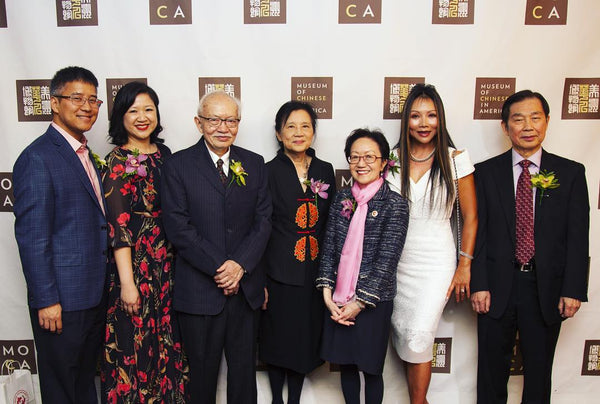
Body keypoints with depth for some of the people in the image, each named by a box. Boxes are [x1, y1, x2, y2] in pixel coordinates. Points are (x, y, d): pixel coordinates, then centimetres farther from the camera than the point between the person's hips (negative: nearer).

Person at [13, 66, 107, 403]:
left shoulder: (86, 156, 12)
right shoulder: (38, 158, -15)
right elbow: (31, 236, -17)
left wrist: (105, 287, 14)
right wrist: (46, 300, -17)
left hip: (95, 295, 8)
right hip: (62, 299, -8)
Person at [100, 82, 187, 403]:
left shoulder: (164, 153, 8)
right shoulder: (118, 161, -9)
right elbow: (117, 225, -14)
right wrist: (127, 282, -16)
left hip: (168, 262, 6)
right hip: (135, 262, -6)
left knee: (167, 339, 16)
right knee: (134, 341, 6)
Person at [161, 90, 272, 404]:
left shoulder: (254, 164, 6)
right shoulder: (178, 165, -3)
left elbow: (263, 220, 1)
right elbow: (178, 227, -10)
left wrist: (240, 264, -12)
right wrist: (218, 268, -14)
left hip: (246, 287, 3)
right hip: (199, 289, -2)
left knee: (244, 367, 17)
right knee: (202, 368, 14)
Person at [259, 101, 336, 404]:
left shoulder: (324, 171, 6)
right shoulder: (268, 171, -5)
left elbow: (331, 224, 9)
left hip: (314, 273, 3)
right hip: (279, 273, -3)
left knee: (305, 340, 14)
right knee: (278, 341, 11)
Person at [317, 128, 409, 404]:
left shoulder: (395, 204, -9)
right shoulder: (342, 199, 4)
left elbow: (387, 259, -14)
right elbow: (328, 247, 3)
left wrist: (360, 303, -14)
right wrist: (327, 292, -6)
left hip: (373, 301, -4)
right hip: (338, 300, 4)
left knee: (371, 368, 11)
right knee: (346, 363, 17)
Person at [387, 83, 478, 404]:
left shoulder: (455, 159, -5)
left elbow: (469, 217, -1)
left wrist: (464, 267, -3)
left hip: (436, 260, -2)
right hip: (395, 260, 3)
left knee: (419, 336, -7)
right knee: (401, 334, 9)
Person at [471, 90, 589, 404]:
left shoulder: (571, 173, 1)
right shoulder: (486, 172, 0)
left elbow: (578, 237, -1)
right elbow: (477, 232, -3)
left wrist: (573, 289, -6)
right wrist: (478, 284, -9)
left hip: (547, 287, 1)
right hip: (497, 286, 0)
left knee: (539, 368, 16)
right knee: (492, 366, 14)